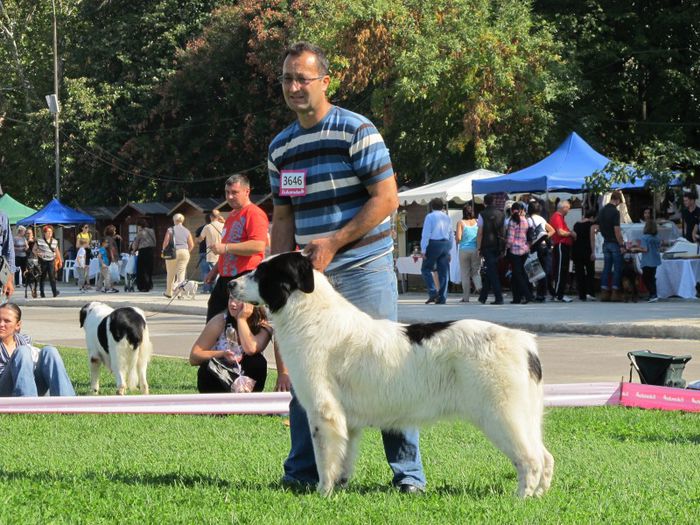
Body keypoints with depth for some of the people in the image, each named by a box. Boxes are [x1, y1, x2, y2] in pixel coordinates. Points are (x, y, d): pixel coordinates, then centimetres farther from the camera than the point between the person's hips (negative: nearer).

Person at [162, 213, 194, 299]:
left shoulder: (170, 230, -3)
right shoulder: (187, 231, 6)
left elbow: (165, 243, -8)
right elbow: (191, 245, 4)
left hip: (173, 252, -2)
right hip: (184, 252, 2)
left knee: (171, 273, 9)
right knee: (181, 273, 2)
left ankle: (169, 292, 18)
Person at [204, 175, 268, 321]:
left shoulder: (254, 213, -11)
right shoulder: (232, 215, 21)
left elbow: (258, 245, -25)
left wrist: (225, 247, -22)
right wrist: (215, 270, 29)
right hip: (225, 278, 10)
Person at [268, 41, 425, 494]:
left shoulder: (357, 131, -8)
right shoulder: (281, 148, 11)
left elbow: (387, 198, -12)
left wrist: (333, 242, -17)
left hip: (364, 268, -6)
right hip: (309, 274, 6)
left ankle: (408, 473, 0)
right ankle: (304, 472, 13)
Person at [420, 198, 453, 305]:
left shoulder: (430, 217, -3)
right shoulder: (447, 218, 13)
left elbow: (426, 234, -9)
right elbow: (452, 236, 15)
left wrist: (423, 250, -8)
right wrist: (449, 250, 21)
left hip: (433, 244, -5)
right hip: (446, 244, 5)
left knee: (426, 269, 3)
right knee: (444, 272, 6)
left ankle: (433, 292, -13)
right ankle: (442, 298, 5)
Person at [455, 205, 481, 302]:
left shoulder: (461, 223, -4)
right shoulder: (477, 222, 3)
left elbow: (458, 238, -11)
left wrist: (457, 243, 10)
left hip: (464, 250, -2)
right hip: (475, 249, 2)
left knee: (465, 274, 5)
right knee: (476, 271, 11)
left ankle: (466, 297, 6)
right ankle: (479, 286, -19)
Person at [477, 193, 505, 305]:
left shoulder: (483, 214, -6)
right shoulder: (501, 214, 7)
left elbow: (480, 232, -7)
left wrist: (478, 247, -2)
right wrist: (503, 246, 15)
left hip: (487, 245, -4)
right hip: (499, 246, 4)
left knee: (492, 272, -3)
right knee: (490, 271, 14)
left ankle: (499, 298, -11)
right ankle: (483, 297, 21)